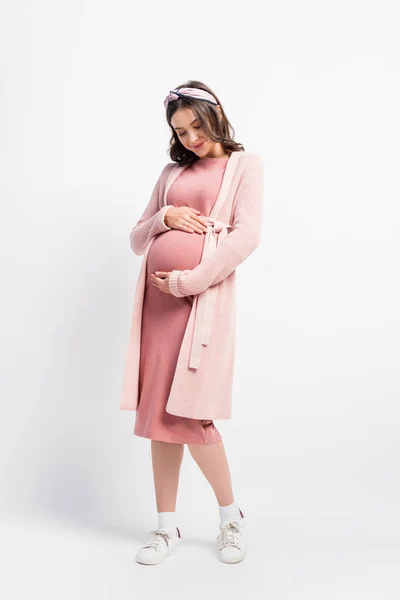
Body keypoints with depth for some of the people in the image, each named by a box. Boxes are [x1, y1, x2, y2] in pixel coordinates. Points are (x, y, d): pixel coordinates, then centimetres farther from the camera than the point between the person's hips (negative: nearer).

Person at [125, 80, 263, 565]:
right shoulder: (174, 172, 20)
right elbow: (136, 240, 20)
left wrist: (189, 279, -14)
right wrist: (164, 217, -1)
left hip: (199, 295, -5)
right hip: (158, 295, 5)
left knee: (185, 413, -8)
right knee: (158, 413, 5)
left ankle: (231, 516, 15)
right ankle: (167, 527, 18)